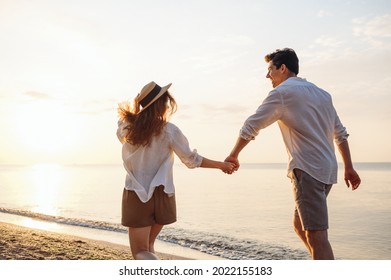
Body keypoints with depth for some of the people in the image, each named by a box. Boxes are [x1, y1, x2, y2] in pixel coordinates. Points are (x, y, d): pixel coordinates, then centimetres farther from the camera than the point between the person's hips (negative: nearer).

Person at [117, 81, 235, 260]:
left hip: (136, 194, 0)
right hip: (161, 195, 0)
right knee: (148, 245, 24)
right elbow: (192, 160, -4)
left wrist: (137, 105, 18)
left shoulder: (127, 127, -4)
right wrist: (221, 165, 8)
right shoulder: (169, 131, -10)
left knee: (140, 251, 4)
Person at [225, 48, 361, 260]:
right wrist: (349, 167, 24)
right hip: (327, 170, 8)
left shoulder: (282, 92, -3)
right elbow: (341, 133, 21)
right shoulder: (322, 94, 20)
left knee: (316, 235, -11)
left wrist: (233, 156, 8)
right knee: (300, 226, 17)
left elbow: (250, 127, -3)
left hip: (307, 170, -8)